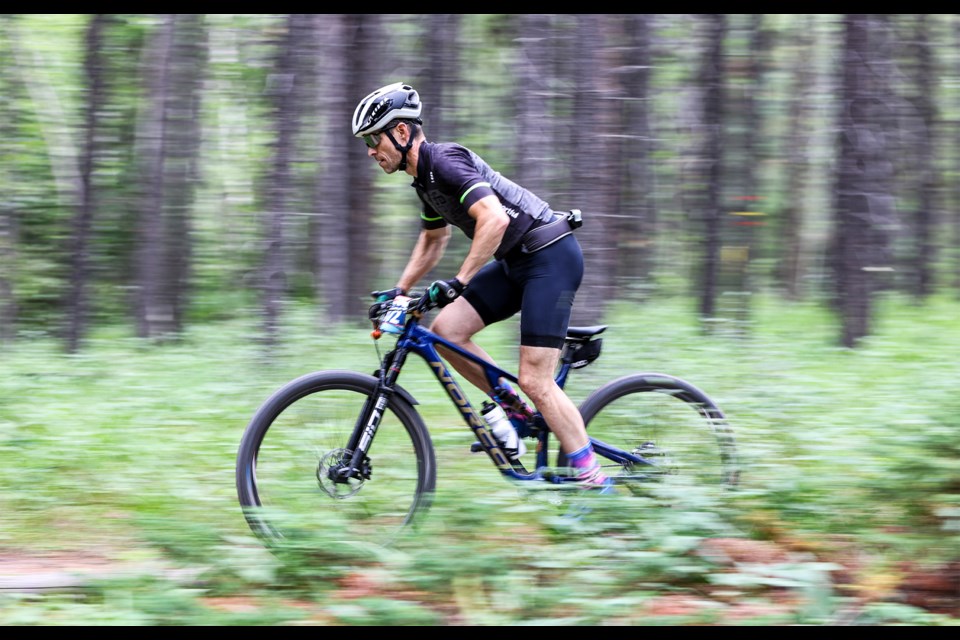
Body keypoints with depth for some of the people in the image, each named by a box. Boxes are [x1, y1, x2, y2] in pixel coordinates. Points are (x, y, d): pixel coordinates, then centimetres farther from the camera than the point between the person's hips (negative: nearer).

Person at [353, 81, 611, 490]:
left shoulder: (445, 160, -18)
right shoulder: (425, 176, 12)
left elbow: (495, 219, -30)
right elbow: (432, 240, 30)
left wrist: (457, 283, -30)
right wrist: (398, 293, 26)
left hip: (551, 256, -9)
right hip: (516, 261, 9)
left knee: (534, 381, -12)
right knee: (446, 330, -3)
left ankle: (593, 481, -6)